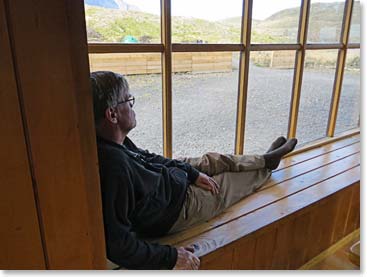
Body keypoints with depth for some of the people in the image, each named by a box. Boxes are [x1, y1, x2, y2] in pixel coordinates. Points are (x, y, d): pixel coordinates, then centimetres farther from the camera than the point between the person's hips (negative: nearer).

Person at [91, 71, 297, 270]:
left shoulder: (109, 142, -13)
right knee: (234, 182, 13)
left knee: (214, 160, 18)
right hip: (174, 210, -7)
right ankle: (267, 166, 45)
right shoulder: (115, 167, -41)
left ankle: (266, 159, 45)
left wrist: (192, 172, 1)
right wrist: (171, 257, -28)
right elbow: (116, 243, -36)